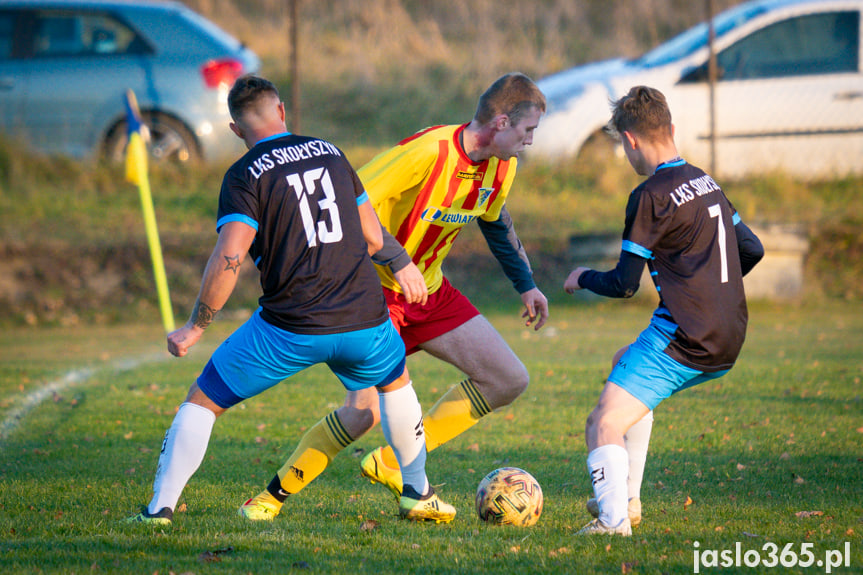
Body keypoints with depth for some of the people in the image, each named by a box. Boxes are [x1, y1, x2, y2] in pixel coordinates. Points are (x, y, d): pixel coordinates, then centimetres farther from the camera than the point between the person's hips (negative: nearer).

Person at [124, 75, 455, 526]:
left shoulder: (245, 176, -4)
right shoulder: (329, 152, 11)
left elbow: (229, 259, -16)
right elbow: (373, 239, 14)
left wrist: (194, 327, -7)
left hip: (290, 329, -4)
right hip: (365, 319, 4)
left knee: (202, 402, 11)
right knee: (395, 383, 35)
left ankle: (159, 510, 5)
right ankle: (418, 496, 40)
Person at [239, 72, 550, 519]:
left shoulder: (501, 166, 0)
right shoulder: (427, 152, -25)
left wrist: (525, 284, 20)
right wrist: (398, 262, -28)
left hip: (429, 292, 8)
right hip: (376, 289, -8)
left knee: (509, 381, 1)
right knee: (365, 411, -20)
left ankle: (393, 464, 8)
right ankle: (273, 495, 1)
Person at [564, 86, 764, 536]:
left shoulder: (651, 196, -11)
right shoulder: (707, 183, 13)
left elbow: (624, 283, -8)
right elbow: (752, 250, 22)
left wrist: (583, 278, 12)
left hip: (680, 343, -9)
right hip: (729, 344, 9)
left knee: (604, 424, -13)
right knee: (625, 362, 33)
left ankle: (613, 517, -36)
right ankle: (626, 499, 31)